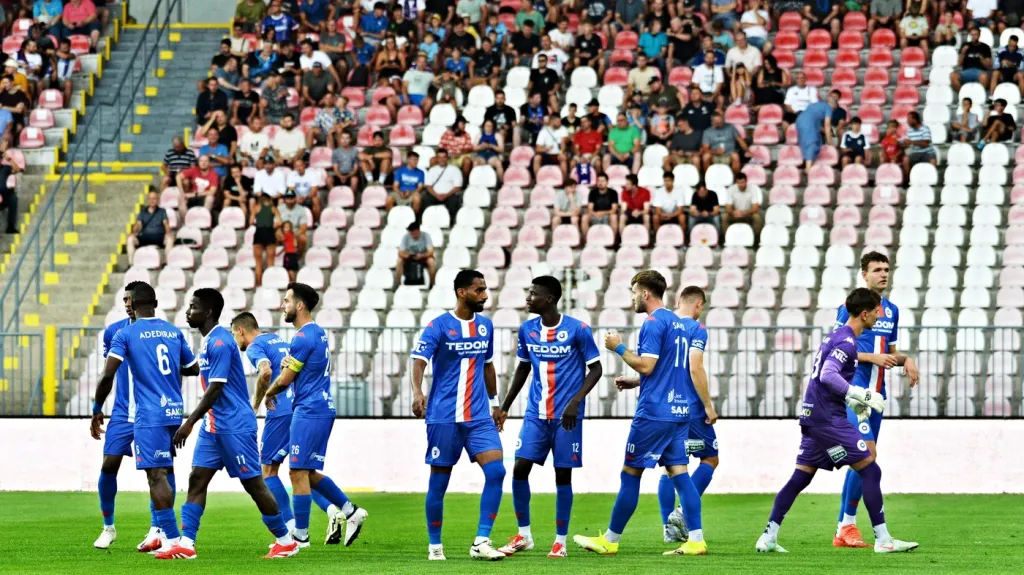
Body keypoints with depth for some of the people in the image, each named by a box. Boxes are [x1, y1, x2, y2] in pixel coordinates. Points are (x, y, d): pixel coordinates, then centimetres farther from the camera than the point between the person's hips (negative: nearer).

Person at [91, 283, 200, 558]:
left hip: (149, 414, -6)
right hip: (175, 411, 6)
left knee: (157, 475, -9)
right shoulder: (174, 332, 12)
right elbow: (193, 368, 21)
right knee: (163, 471, 17)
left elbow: (108, 374, -13)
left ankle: (172, 538, -16)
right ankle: (161, 531, 17)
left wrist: (97, 410, -2)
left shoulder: (126, 334, -4)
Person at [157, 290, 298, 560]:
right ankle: (186, 545, 0)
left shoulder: (219, 342, -18)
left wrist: (190, 423, -22)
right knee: (197, 480, 2)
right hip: (213, 426, 10)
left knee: (253, 484, -2)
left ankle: (286, 542, 9)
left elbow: (215, 388, -23)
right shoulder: (208, 341, 12)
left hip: (234, 426, -10)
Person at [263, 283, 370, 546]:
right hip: (322, 408, 10)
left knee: (298, 472, -5)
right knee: (307, 472, 15)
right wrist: (289, 364, 5)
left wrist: (269, 393, 9)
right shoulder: (318, 333, 15)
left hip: (309, 411, -10)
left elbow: (284, 380, -12)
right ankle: (350, 511, 12)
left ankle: (300, 534, -1)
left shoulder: (302, 338, -16)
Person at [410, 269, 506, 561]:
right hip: (444, 416, -5)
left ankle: (481, 542, -9)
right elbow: (419, 359, -19)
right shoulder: (439, 326, -8)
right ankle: (434, 545, 17)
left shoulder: (485, 325, 10)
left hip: (479, 417, 5)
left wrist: (495, 402, 24)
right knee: (439, 481, 3)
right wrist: (417, 391, -36)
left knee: (496, 471, -12)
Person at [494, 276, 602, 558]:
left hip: (566, 416, -4)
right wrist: (505, 406, 16)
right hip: (536, 415, 4)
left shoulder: (577, 330, -10)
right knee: (520, 469, -3)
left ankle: (560, 540, 10)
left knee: (563, 474, 0)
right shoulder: (526, 330, 5)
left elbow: (595, 369, -5)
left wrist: (575, 401, -18)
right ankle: (523, 535, 11)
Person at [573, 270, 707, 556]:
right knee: (678, 471, 5)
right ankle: (696, 540, -4)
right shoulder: (680, 324, 17)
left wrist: (619, 347, -6)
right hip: (679, 410, 9)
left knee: (630, 474, 0)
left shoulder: (654, 323, -12)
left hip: (653, 413, -9)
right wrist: (634, 382, 26)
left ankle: (610, 540, 6)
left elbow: (646, 366, -18)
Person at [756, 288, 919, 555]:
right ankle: (883, 540, -5)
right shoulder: (847, 341, -13)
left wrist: (853, 402, 22)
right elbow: (828, 375, -25)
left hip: (812, 415, 10)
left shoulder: (835, 336, 18)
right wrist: (862, 395, -26)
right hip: (828, 419, -10)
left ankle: (768, 538, 8)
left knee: (800, 478, 11)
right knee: (870, 471, -6)